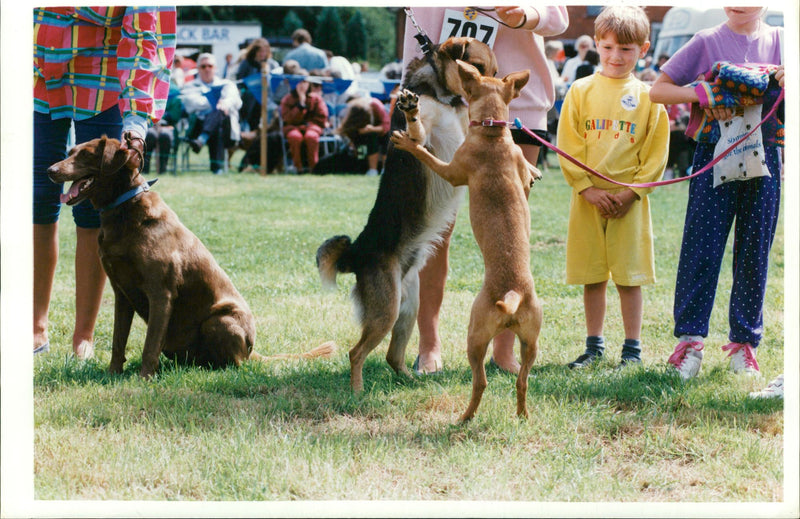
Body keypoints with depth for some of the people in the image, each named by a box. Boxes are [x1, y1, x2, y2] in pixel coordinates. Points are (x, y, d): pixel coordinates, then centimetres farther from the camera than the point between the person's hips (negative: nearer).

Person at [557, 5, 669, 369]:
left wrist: (632, 191, -8)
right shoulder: (581, 91, 3)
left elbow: (657, 152, 3)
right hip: (587, 199, 1)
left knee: (629, 277, 2)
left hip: (629, 201, -1)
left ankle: (632, 348, 10)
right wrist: (587, 188, -9)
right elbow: (567, 145, 1)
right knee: (591, 277, 7)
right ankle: (594, 345, 17)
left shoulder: (648, 97, 3)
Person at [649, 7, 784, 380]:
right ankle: (690, 339, -3)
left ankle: (744, 341, 12)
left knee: (754, 252, 5)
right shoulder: (707, 42, 4)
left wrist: (786, 79, -13)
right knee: (702, 248, -6)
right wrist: (701, 93, -12)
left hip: (764, 159, 2)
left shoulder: (779, 41, 9)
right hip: (714, 158, -2)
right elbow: (658, 90, 4)